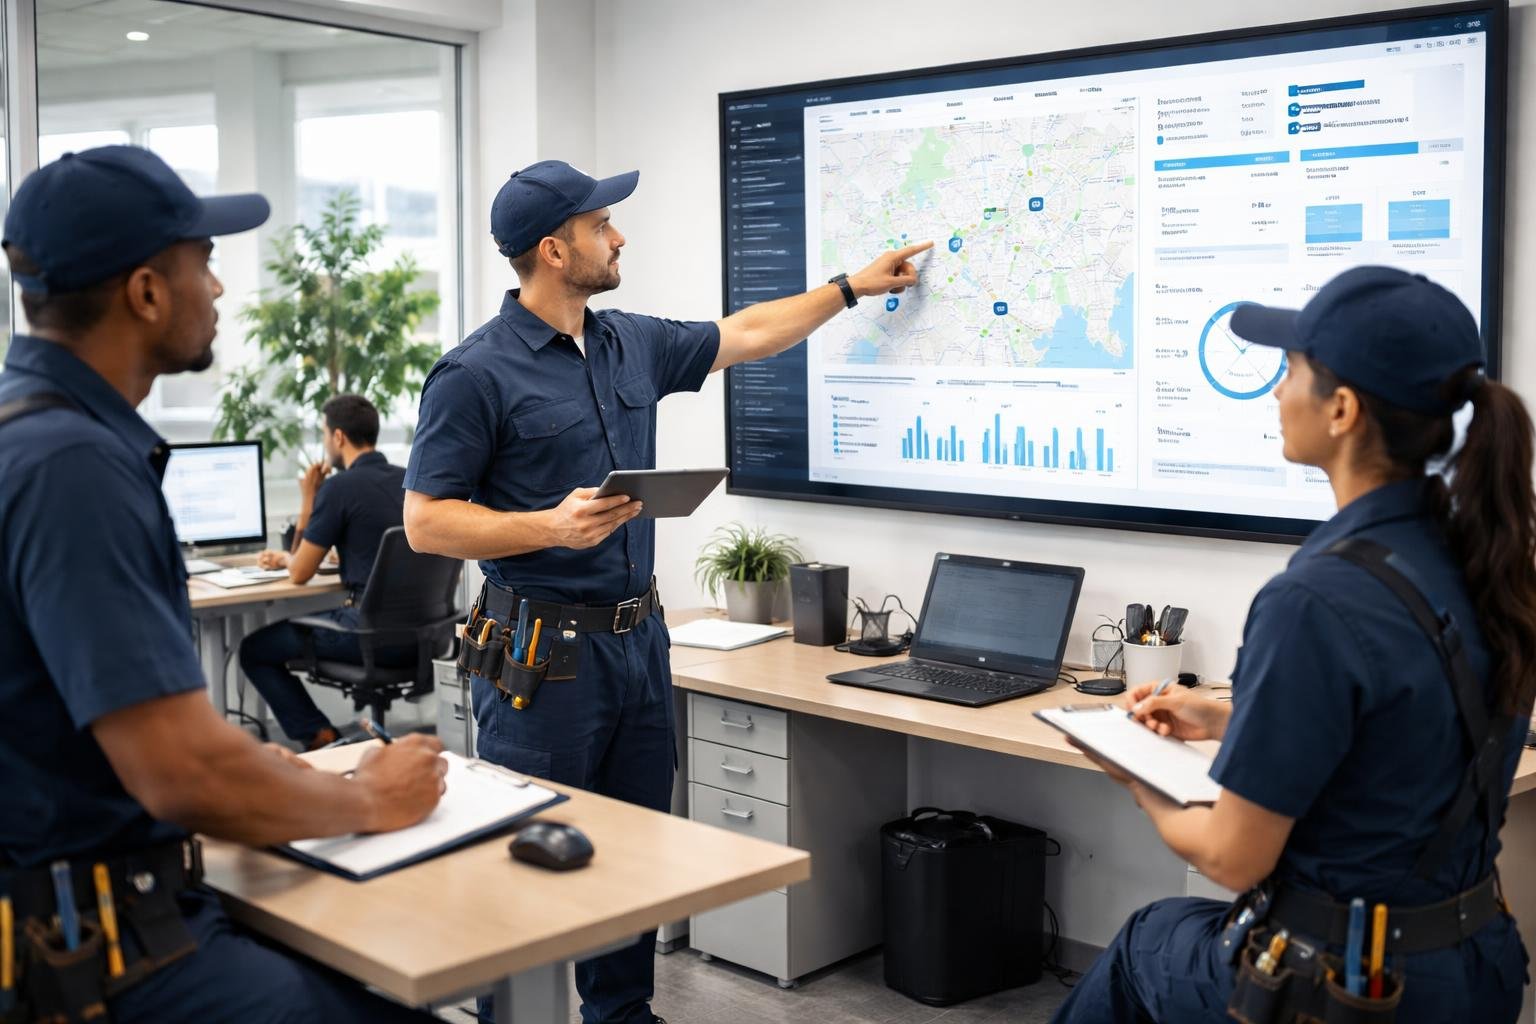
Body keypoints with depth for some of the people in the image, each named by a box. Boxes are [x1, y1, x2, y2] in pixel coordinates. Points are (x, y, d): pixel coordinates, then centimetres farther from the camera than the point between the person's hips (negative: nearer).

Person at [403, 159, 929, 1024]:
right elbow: (426, 521, -11)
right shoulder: (477, 374, -11)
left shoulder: (633, 344, 10)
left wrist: (854, 287, 28)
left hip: (639, 639, 7)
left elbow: (746, 335, 25)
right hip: (545, 651, -7)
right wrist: (552, 526, -24)